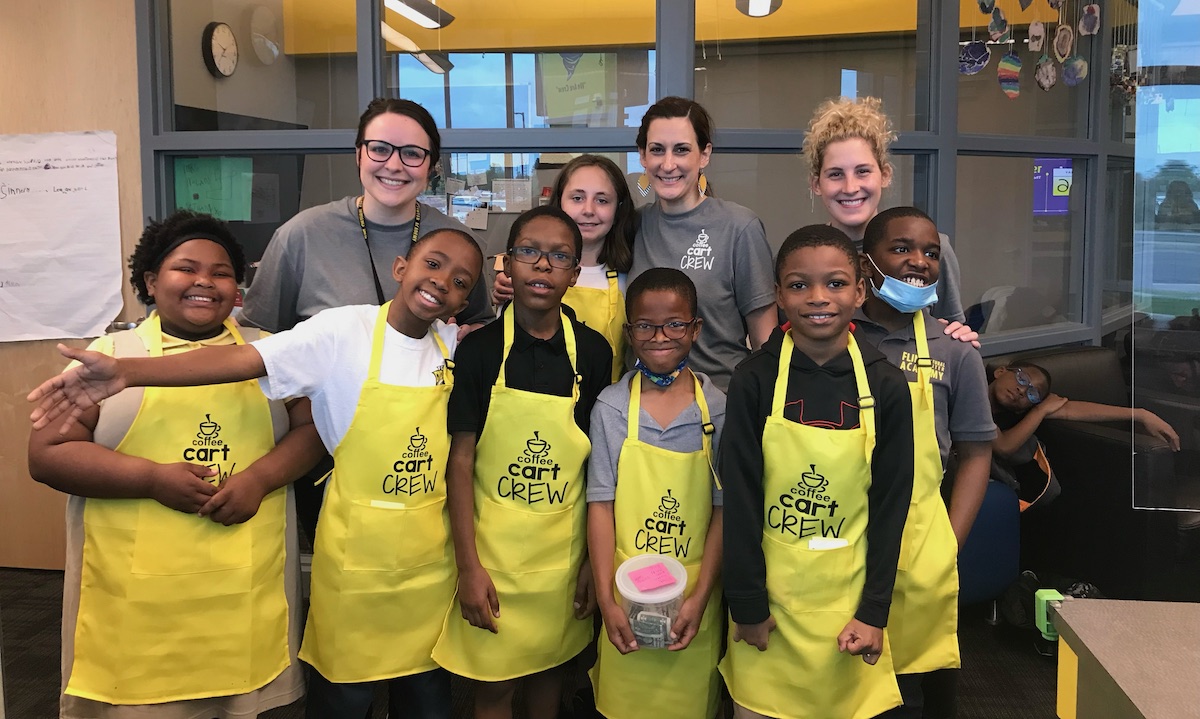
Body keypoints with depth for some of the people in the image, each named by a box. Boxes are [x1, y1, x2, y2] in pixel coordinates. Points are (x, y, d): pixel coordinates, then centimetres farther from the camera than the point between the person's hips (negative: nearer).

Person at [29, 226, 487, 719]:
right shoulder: (343, 331, -13)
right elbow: (240, 360, -23)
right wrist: (127, 372, -35)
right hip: (357, 553, -4)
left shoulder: (453, 343, 3)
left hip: (430, 557, 4)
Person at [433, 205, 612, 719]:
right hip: (491, 548, -2)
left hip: (564, 550, 2)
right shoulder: (479, 349, -8)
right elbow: (460, 462, -7)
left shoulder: (592, 352, -3)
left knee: (549, 667, 18)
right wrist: (468, 566, -10)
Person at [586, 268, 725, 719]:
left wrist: (700, 597, -10)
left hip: (692, 594, 0)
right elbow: (601, 505, -4)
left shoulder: (717, 408, -4)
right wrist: (606, 599, -10)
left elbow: (723, 511, -4)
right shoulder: (611, 406, -4)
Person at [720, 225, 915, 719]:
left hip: (849, 598, 1)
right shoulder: (754, 380, -9)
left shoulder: (885, 387, -5)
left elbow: (890, 506, -2)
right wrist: (747, 605, -7)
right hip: (770, 595, -1)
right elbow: (739, 498, -7)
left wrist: (873, 612, -4)